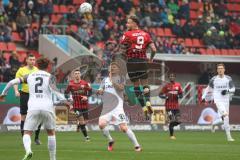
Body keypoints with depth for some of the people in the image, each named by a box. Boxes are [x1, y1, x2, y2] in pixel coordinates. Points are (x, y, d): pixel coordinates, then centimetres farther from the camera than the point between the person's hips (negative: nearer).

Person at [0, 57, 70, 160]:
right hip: (47, 108, 0)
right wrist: (63, 99, -20)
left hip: (33, 108, 0)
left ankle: (28, 150, -30)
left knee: (27, 133, 2)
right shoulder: (50, 77, 6)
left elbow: (12, 82, 9)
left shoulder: (30, 76, 13)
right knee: (51, 132, 20)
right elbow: (53, 90, -13)